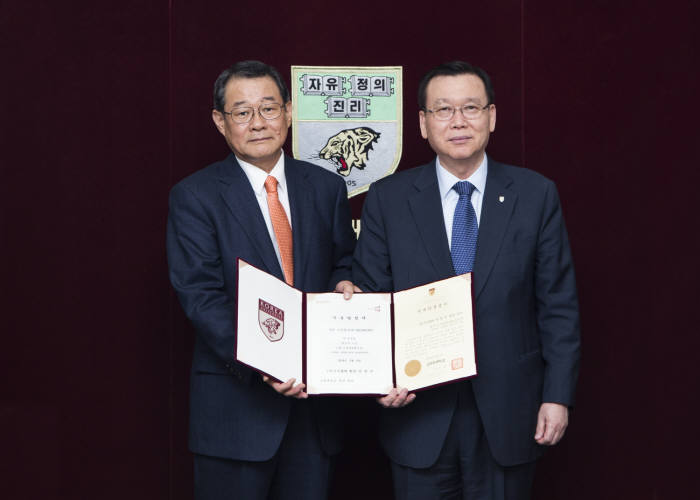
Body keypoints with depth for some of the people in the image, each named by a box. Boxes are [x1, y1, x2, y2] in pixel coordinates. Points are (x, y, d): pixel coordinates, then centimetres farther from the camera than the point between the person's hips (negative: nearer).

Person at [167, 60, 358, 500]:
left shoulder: (327, 188, 9)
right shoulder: (195, 197, -4)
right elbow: (201, 295, -13)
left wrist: (343, 283, -7)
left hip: (315, 394, 4)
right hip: (235, 404, -4)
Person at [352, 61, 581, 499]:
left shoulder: (536, 195, 0)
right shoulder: (387, 199, 1)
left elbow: (558, 305, 1)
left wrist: (558, 395, -4)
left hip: (507, 415, 0)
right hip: (418, 412, 0)